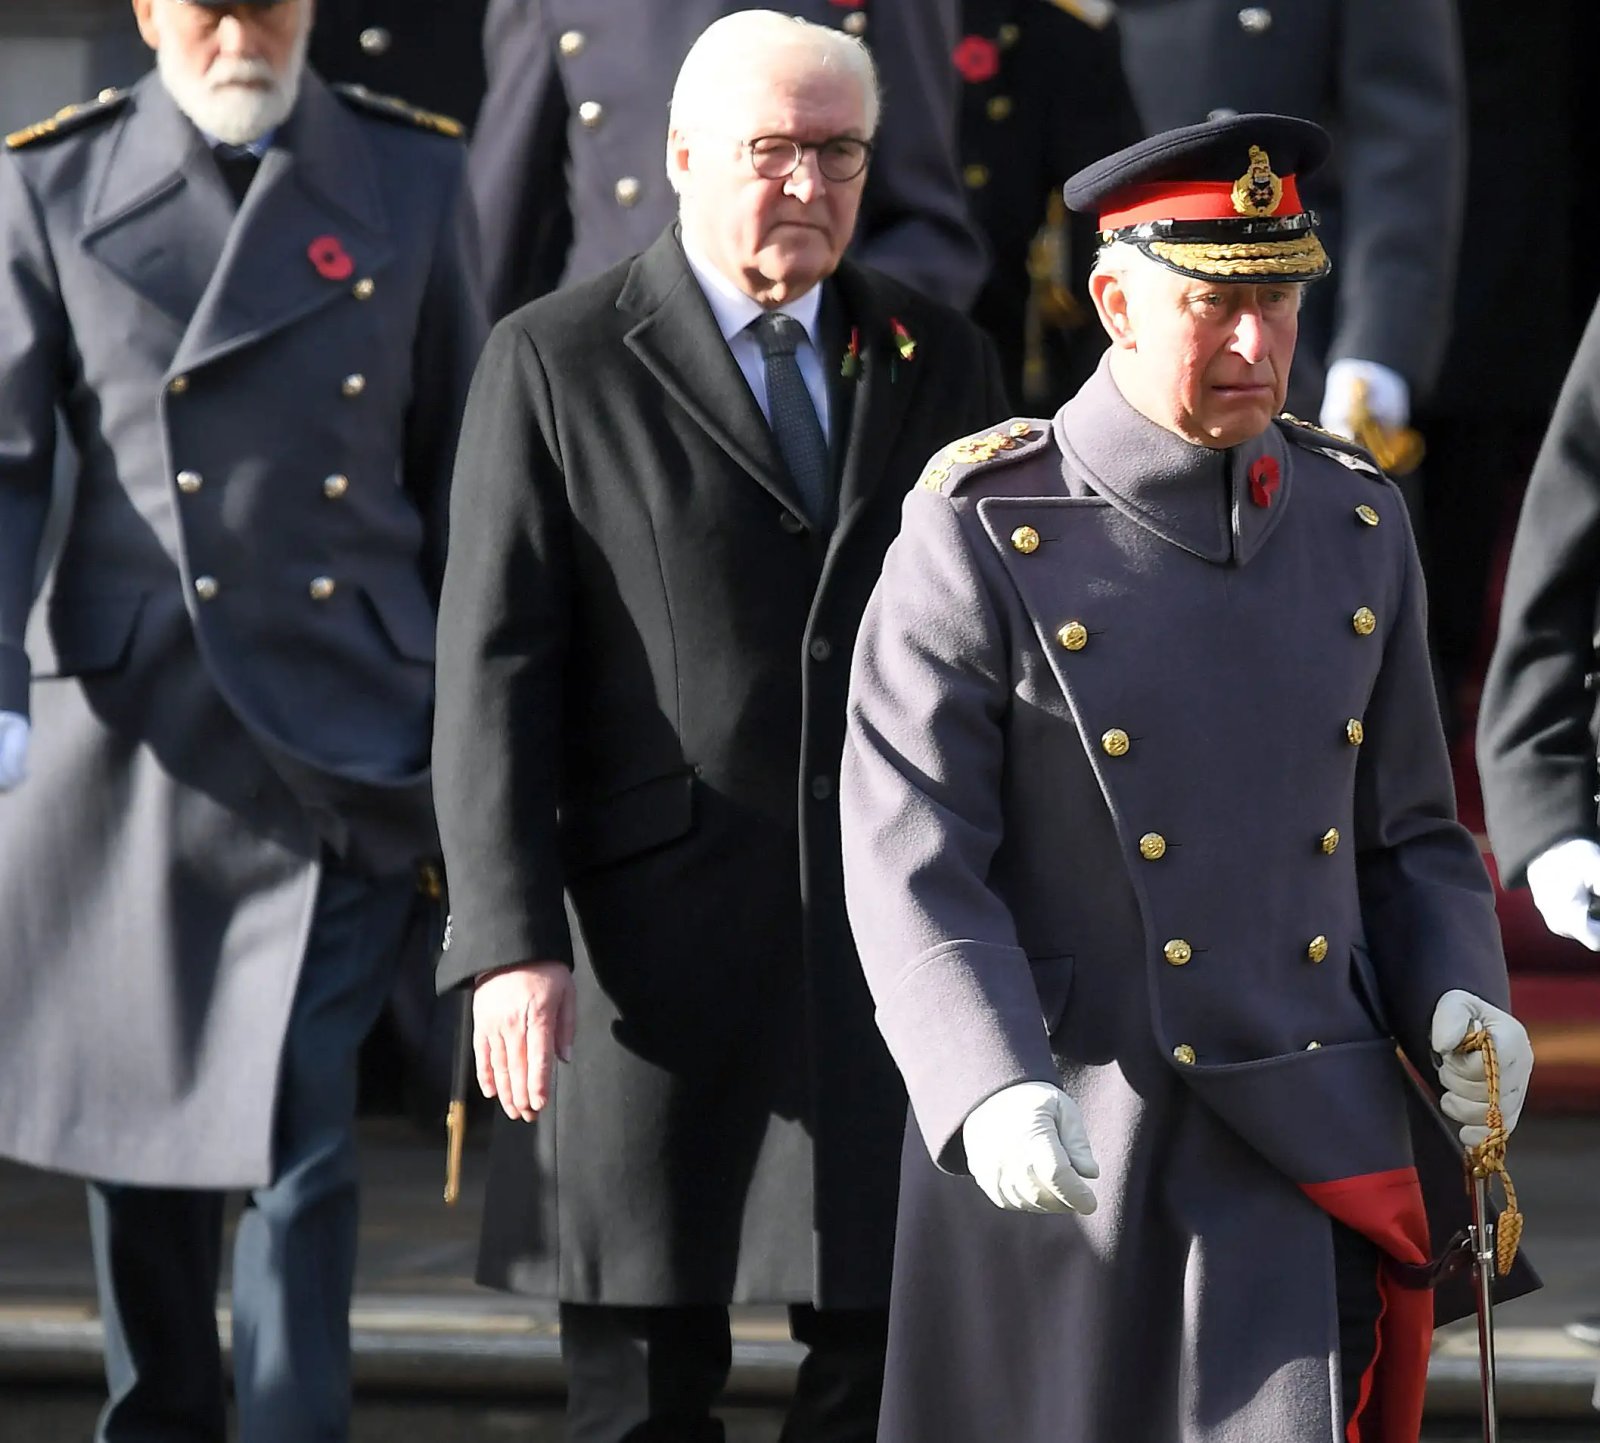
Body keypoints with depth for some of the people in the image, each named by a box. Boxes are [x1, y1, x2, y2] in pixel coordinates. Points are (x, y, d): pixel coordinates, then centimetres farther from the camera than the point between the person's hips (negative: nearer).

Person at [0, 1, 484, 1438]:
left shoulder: (416, 179, 5)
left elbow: (457, 467, 9)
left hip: (345, 727, -1)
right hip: (131, 722, 1)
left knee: (303, 1125, -9)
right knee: (132, 1104, 11)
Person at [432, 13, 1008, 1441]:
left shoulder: (943, 361, 12)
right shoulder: (555, 364, 0)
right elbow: (493, 672, -4)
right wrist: (511, 945, -13)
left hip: (900, 938, 3)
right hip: (655, 937, -3)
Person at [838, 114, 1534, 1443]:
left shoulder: (1356, 525, 8)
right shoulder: (981, 539, -7)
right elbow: (909, 867, -12)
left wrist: (1458, 998, -4)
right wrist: (994, 1094, -27)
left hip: (1307, 1151, 3)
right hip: (1055, 1159, -3)